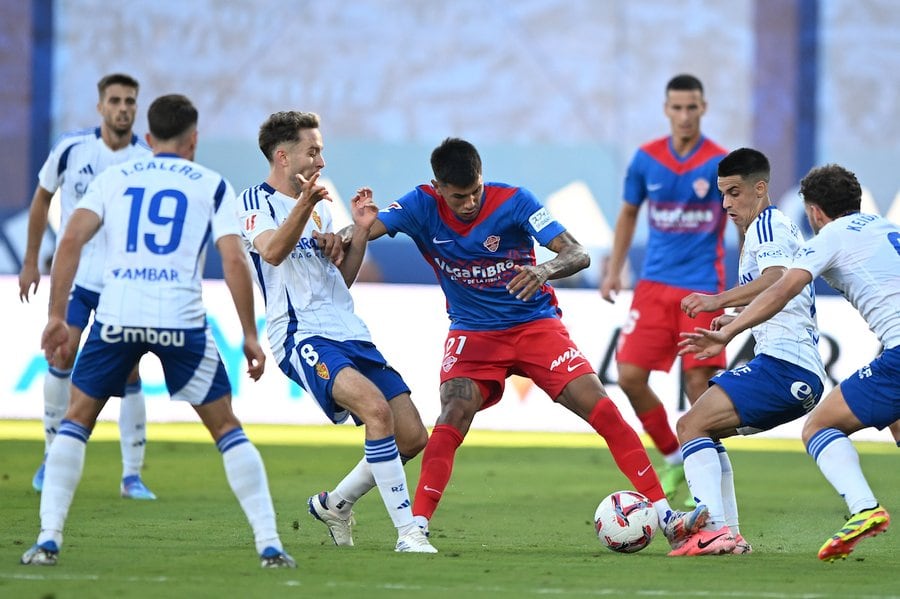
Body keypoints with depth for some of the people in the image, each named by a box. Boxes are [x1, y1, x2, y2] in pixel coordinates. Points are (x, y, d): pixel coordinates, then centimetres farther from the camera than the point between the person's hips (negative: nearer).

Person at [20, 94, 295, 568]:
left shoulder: (114, 178, 16)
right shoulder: (212, 185, 12)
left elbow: (71, 239, 2)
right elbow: (234, 261, 0)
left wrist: (56, 316, 4)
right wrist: (249, 335, 4)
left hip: (116, 315, 1)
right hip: (181, 320, -1)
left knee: (76, 422, 17)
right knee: (226, 428, 12)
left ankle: (48, 539, 5)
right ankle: (269, 544, 5)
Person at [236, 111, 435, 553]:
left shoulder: (319, 206, 23)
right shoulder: (256, 201, -1)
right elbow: (272, 252, -22)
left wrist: (361, 231, 11)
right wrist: (303, 206, -38)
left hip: (350, 334, 8)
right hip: (302, 336, -8)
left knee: (412, 437, 0)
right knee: (376, 407, -30)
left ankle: (334, 503, 22)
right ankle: (407, 532, -29)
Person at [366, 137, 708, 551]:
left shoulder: (513, 202, -16)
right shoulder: (422, 207, -11)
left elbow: (578, 255, -20)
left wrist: (544, 271, -41)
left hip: (535, 325, 0)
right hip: (473, 333, 1)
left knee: (603, 411, -12)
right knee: (453, 416, -25)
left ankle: (666, 519, -8)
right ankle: (416, 529, -23)